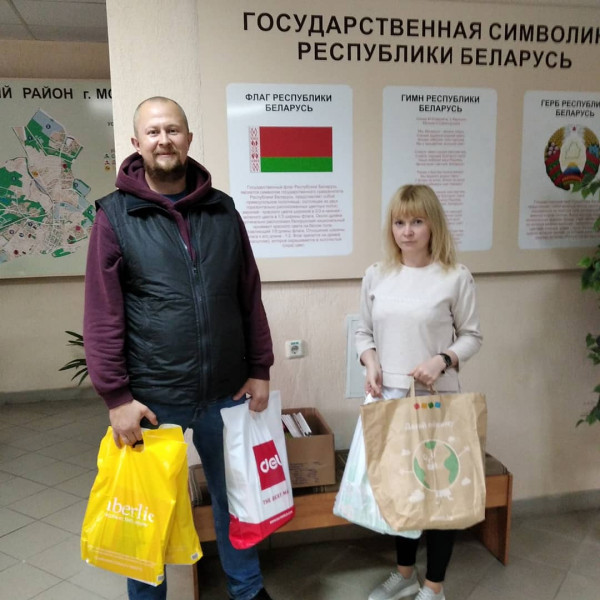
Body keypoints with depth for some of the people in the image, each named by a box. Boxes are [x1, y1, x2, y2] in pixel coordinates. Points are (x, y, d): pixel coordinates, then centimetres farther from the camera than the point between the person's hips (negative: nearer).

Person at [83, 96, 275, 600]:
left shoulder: (222, 209, 4)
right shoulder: (115, 215, -5)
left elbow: (250, 296, 6)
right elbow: (102, 315, -8)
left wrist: (260, 369, 4)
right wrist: (116, 396, -11)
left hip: (226, 393, 3)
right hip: (151, 400, -2)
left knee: (234, 495, 20)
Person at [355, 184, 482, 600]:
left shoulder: (456, 277, -8)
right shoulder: (376, 275, 3)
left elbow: (472, 335, -2)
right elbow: (365, 331, 10)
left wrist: (443, 361, -19)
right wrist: (371, 362, -9)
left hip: (437, 400, -3)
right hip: (389, 399, 4)